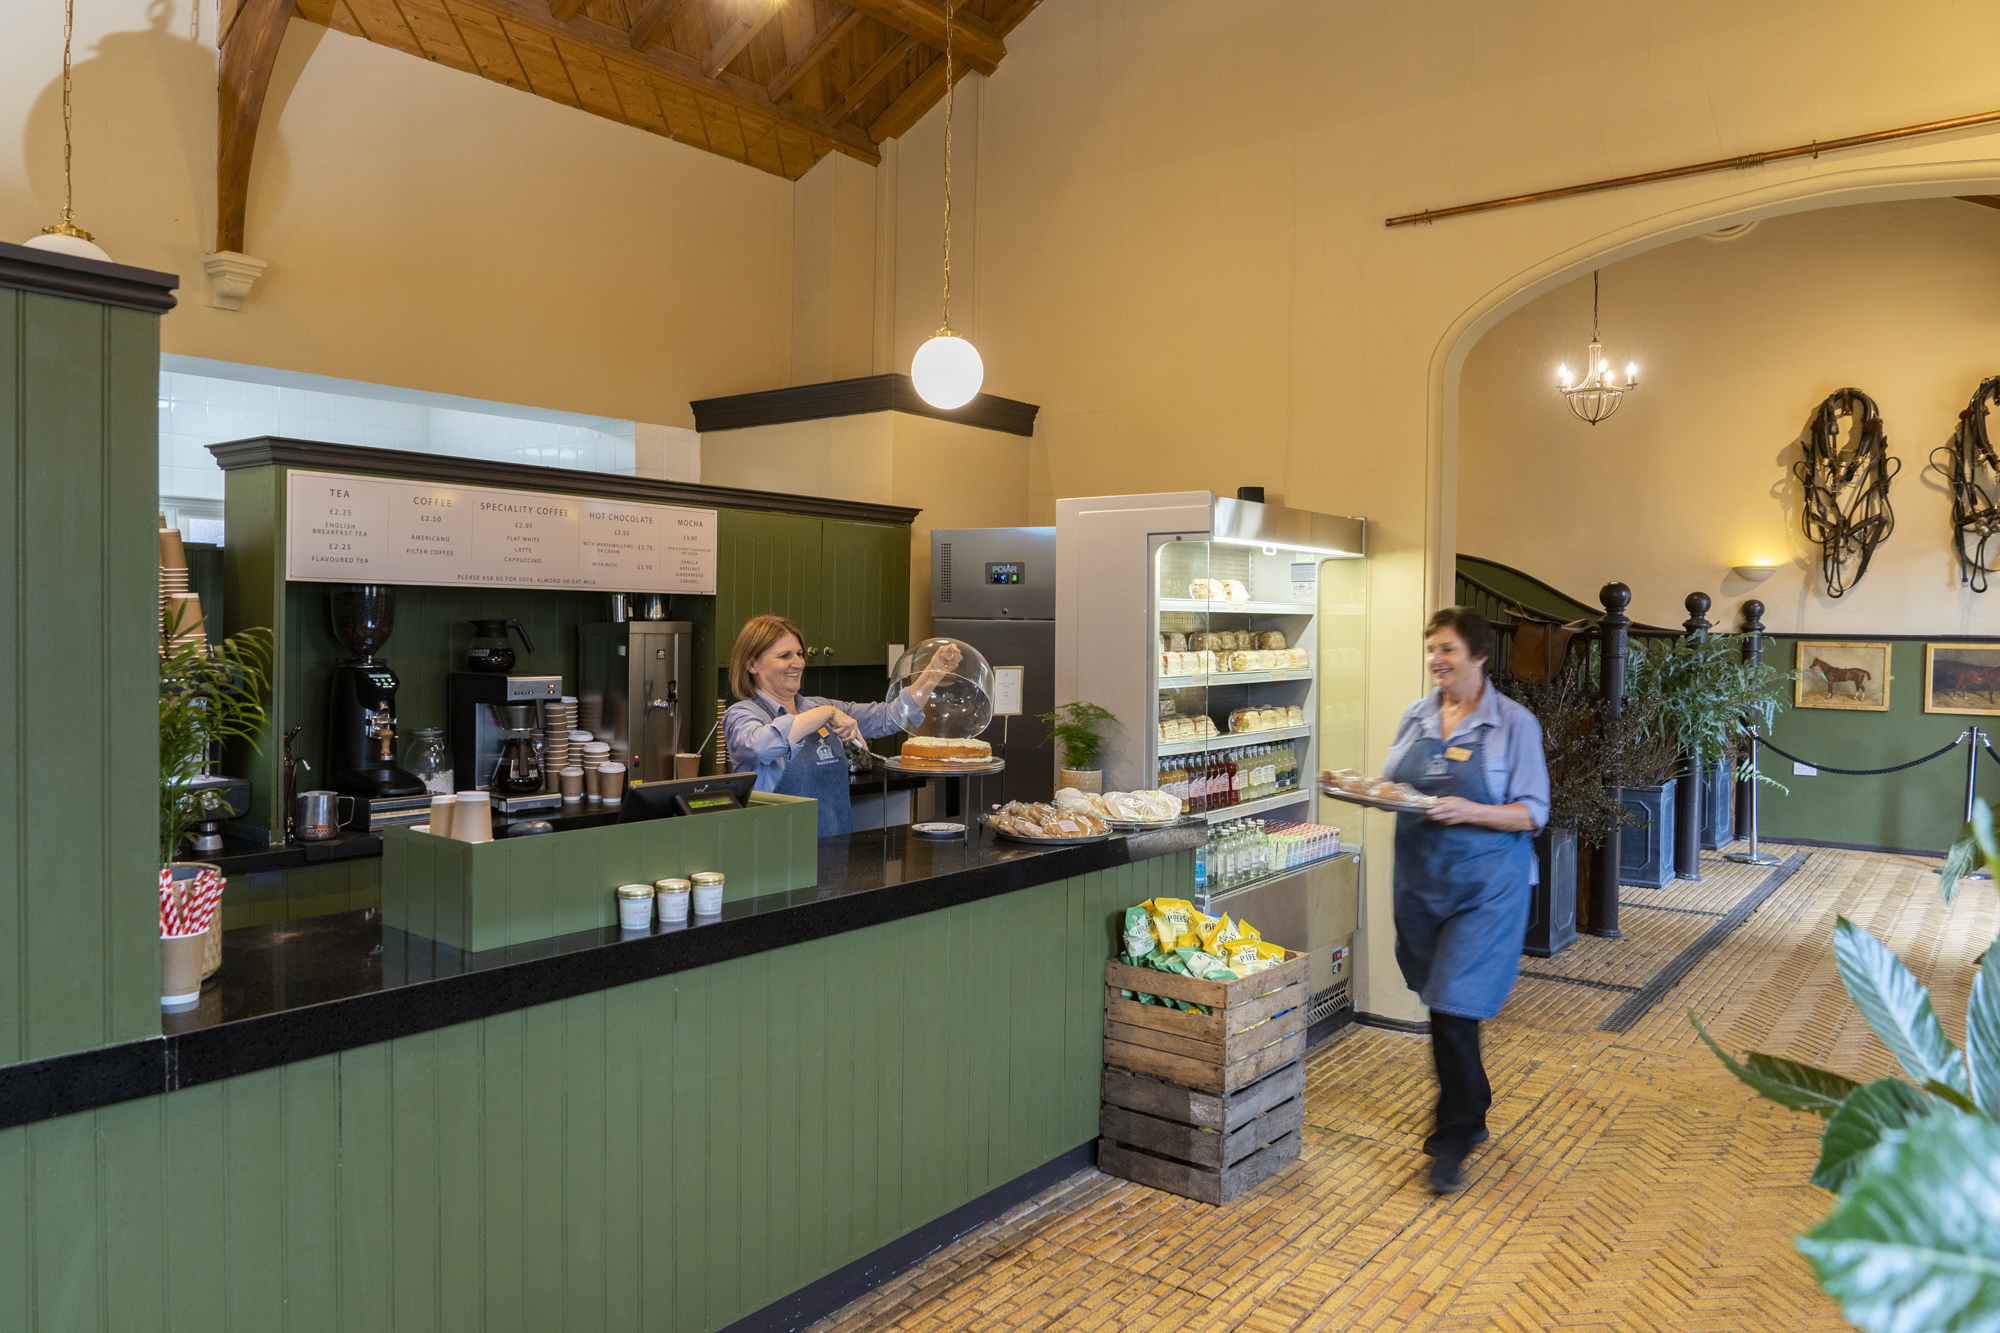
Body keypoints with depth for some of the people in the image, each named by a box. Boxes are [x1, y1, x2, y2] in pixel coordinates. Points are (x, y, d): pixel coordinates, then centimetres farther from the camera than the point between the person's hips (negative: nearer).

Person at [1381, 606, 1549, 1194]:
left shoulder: (1514, 723, -6)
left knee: (1455, 1006, -9)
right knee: (1437, 1002, 14)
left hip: (1485, 885, -5)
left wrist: (1469, 811, -24)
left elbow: (1531, 814, -8)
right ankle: (1472, 1113, 34)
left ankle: (1454, 1139, 5)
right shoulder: (1417, 716, 9)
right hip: (1420, 879, 5)